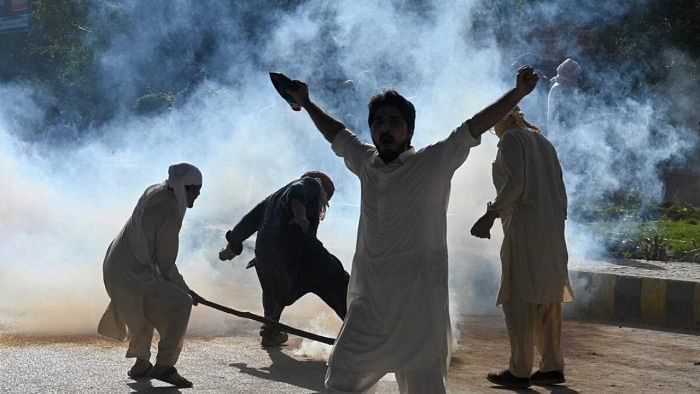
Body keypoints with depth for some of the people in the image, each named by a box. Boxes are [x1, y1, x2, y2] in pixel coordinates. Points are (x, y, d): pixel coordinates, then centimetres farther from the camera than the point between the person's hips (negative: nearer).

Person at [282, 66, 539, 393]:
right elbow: (336, 133, 29)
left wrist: (518, 93, -18)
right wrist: (306, 103, 40)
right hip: (368, 302, 5)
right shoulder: (366, 163, 11)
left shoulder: (434, 163, -3)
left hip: (418, 304, -5)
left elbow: (475, 126, -10)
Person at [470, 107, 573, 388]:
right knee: (546, 300, 10)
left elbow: (515, 182, -17)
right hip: (552, 228, 9)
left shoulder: (511, 139, -3)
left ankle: (520, 371, -9)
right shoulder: (543, 143, 21)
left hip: (524, 224, -9)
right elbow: (560, 190, 19)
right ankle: (553, 367, 10)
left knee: (518, 298, -8)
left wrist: (491, 214, -21)